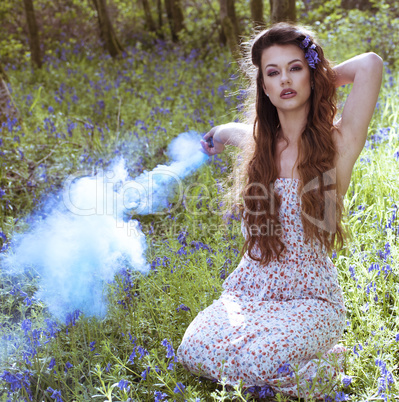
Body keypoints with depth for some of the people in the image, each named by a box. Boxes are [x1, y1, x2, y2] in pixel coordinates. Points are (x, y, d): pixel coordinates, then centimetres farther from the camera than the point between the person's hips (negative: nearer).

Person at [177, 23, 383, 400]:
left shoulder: (337, 144, -8)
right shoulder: (256, 141, 5)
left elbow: (370, 64, -19)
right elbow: (224, 131, 29)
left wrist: (319, 79, -3)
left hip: (310, 297, -4)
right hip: (248, 290, 4)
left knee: (254, 361, -28)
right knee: (193, 351, -20)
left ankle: (323, 361, 3)